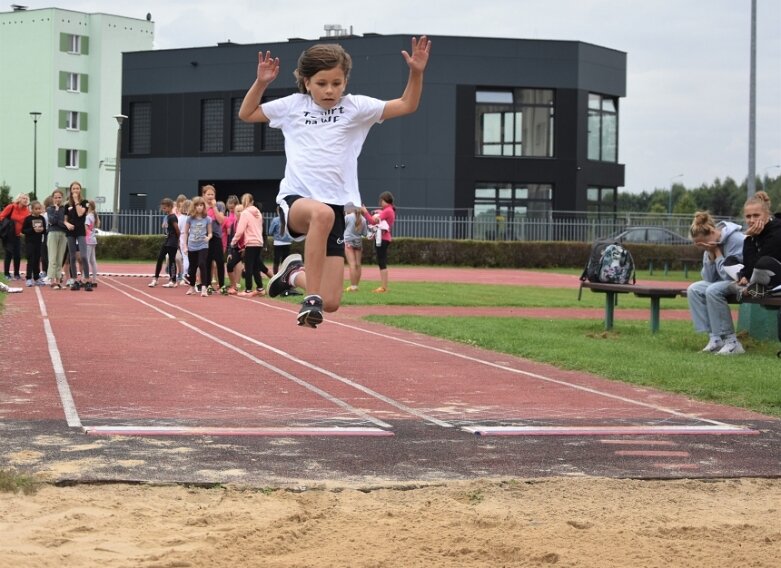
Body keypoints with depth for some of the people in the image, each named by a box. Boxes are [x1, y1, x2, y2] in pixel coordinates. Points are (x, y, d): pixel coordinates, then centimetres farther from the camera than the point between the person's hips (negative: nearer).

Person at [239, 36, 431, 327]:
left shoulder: (355, 107, 7)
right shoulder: (293, 106, 10)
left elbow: (407, 105, 5)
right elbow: (246, 113, 22)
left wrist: (416, 73, -11)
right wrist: (261, 83, 7)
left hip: (338, 205, 2)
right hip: (296, 199, -2)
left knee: (331, 303, -5)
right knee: (322, 213, -43)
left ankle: (295, 273, 29)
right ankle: (311, 298, -33)